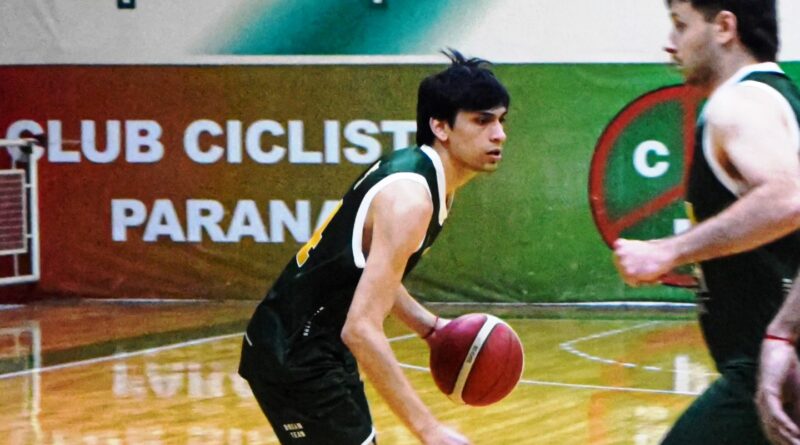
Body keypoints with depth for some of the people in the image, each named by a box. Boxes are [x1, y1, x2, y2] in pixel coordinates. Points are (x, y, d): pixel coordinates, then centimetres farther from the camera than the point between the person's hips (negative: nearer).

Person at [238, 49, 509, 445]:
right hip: (294, 356, -10)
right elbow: (361, 329, -33)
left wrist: (431, 326, 7)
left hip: (322, 348, 10)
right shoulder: (409, 197, -25)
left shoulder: (416, 169, 5)